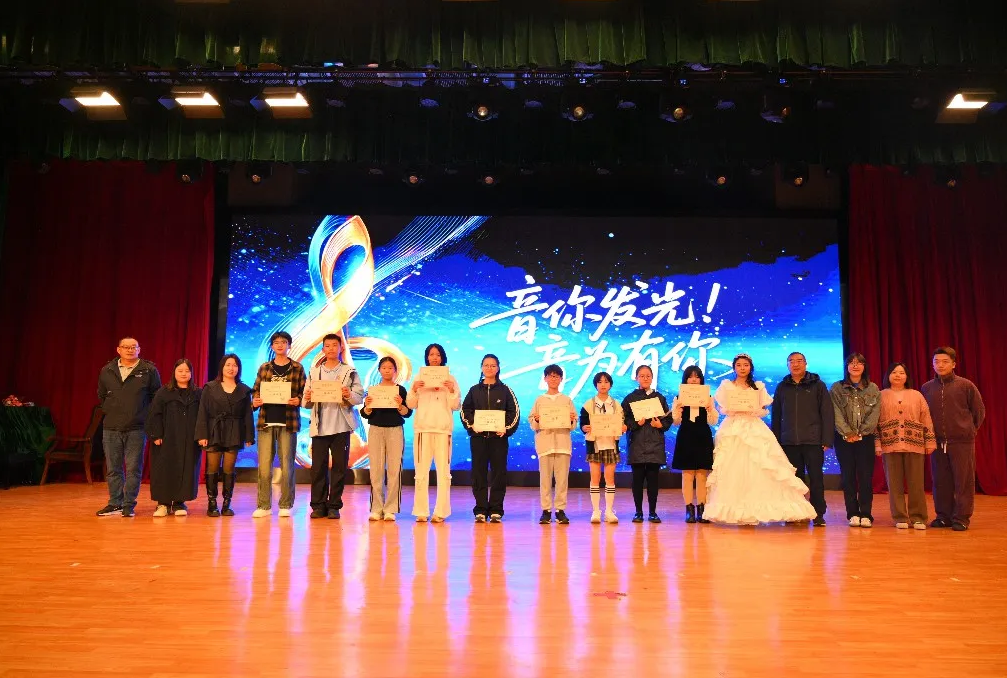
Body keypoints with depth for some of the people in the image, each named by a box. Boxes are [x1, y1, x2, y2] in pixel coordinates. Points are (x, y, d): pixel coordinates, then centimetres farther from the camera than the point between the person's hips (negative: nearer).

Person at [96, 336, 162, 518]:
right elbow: (101, 395, 22)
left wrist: (146, 415, 2)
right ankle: (115, 503, 18)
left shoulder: (149, 370, 0)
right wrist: (110, 411, 13)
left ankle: (129, 504, 7)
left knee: (134, 469, 0)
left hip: (137, 428, -3)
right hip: (111, 428, 3)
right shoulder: (107, 371, 9)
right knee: (113, 468, 9)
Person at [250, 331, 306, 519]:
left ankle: (286, 505, 9)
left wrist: (298, 401, -17)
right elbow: (256, 390, 11)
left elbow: (303, 392, 3)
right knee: (264, 466, 0)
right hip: (266, 421, 2)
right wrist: (255, 401, -9)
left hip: (288, 422, -2)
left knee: (286, 466, 2)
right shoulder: (264, 367, 11)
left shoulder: (297, 368, 5)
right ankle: (263, 506, 7)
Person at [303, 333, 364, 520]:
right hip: (319, 426, 2)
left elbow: (360, 398, 0)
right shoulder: (314, 372, 13)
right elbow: (307, 403, 10)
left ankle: (334, 506, 9)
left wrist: (349, 395, -19)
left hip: (341, 426, -2)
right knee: (318, 466, 1)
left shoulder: (350, 372, 6)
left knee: (339, 467, 1)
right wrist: (307, 399, -12)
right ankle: (318, 505, 10)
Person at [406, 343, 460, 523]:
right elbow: (411, 405, 9)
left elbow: (456, 407, 6)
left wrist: (452, 391, -10)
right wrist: (413, 389, -7)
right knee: (421, 470, -2)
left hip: (443, 428, -1)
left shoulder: (450, 379, 10)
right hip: (422, 427, 1)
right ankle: (421, 511, 3)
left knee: (443, 471, -5)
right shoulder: (419, 378, 12)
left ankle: (441, 512, -1)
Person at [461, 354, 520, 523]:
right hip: (478, 436, 1)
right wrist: (471, 425, -10)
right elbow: (465, 410, 7)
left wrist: (506, 428, -10)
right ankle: (480, 510, 6)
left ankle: (496, 510, 5)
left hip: (499, 436, -1)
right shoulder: (474, 390, 11)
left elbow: (515, 412, 4)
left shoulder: (505, 390, 7)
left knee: (498, 472, -1)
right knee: (478, 472, 0)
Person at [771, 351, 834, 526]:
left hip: (813, 440, -3)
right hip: (789, 442, 3)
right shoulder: (782, 387, 12)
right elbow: (776, 416, 13)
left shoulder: (818, 385, 4)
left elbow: (827, 413, 0)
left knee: (816, 477, -1)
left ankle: (818, 513, 7)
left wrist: (827, 440, -6)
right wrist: (776, 440, 8)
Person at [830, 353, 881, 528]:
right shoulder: (837, 388, 6)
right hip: (844, 439, 0)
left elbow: (874, 414, -1)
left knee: (866, 476, -2)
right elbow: (836, 413, -3)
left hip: (866, 438, 0)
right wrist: (847, 433, -14)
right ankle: (853, 514, 7)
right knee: (848, 476, 1)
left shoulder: (873, 389, 9)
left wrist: (860, 433, -11)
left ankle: (866, 514, 4)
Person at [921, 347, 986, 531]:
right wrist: (930, 434, 10)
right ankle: (943, 516, 17)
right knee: (940, 481, 7)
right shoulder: (926, 388, 6)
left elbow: (979, 411, 5)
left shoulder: (965, 385, -2)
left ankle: (961, 518, 9)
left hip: (962, 441, -3)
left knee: (963, 481, 1)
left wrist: (970, 430, 6)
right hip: (937, 442, 3)